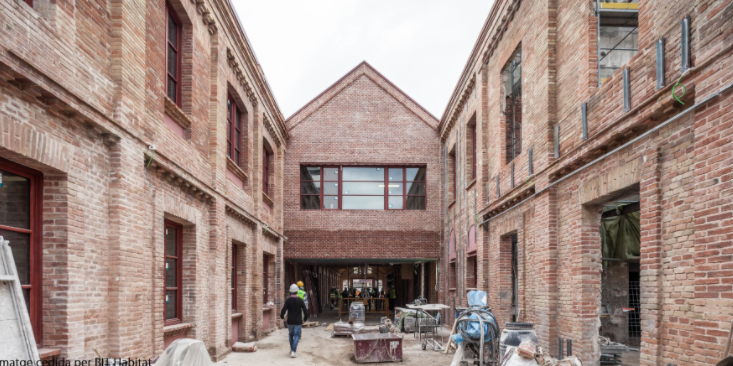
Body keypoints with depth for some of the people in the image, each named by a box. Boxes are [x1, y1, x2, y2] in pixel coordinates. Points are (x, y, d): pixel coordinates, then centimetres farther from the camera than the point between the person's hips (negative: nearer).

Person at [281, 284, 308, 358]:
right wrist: (305, 318, 11)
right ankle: (293, 352, -9)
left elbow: (283, 310, -13)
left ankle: (292, 349, 33)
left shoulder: (288, 300, -8)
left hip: (290, 322, 1)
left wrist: (282, 316, 8)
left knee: (291, 335, 21)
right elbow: (305, 311, -8)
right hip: (298, 322, -1)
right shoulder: (300, 300, -8)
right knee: (296, 336, 2)